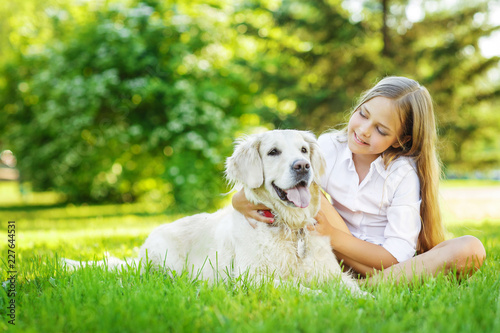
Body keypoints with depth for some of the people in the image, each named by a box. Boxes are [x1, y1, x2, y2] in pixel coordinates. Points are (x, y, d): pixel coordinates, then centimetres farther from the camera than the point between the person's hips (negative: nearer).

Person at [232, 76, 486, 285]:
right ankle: (379, 279, -25)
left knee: (471, 250, -28)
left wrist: (333, 236, -32)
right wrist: (240, 199, -36)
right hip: (341, 256, 2)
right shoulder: (329, 147, -8)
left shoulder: (404, 173, -15)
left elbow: (396, 257, -21)